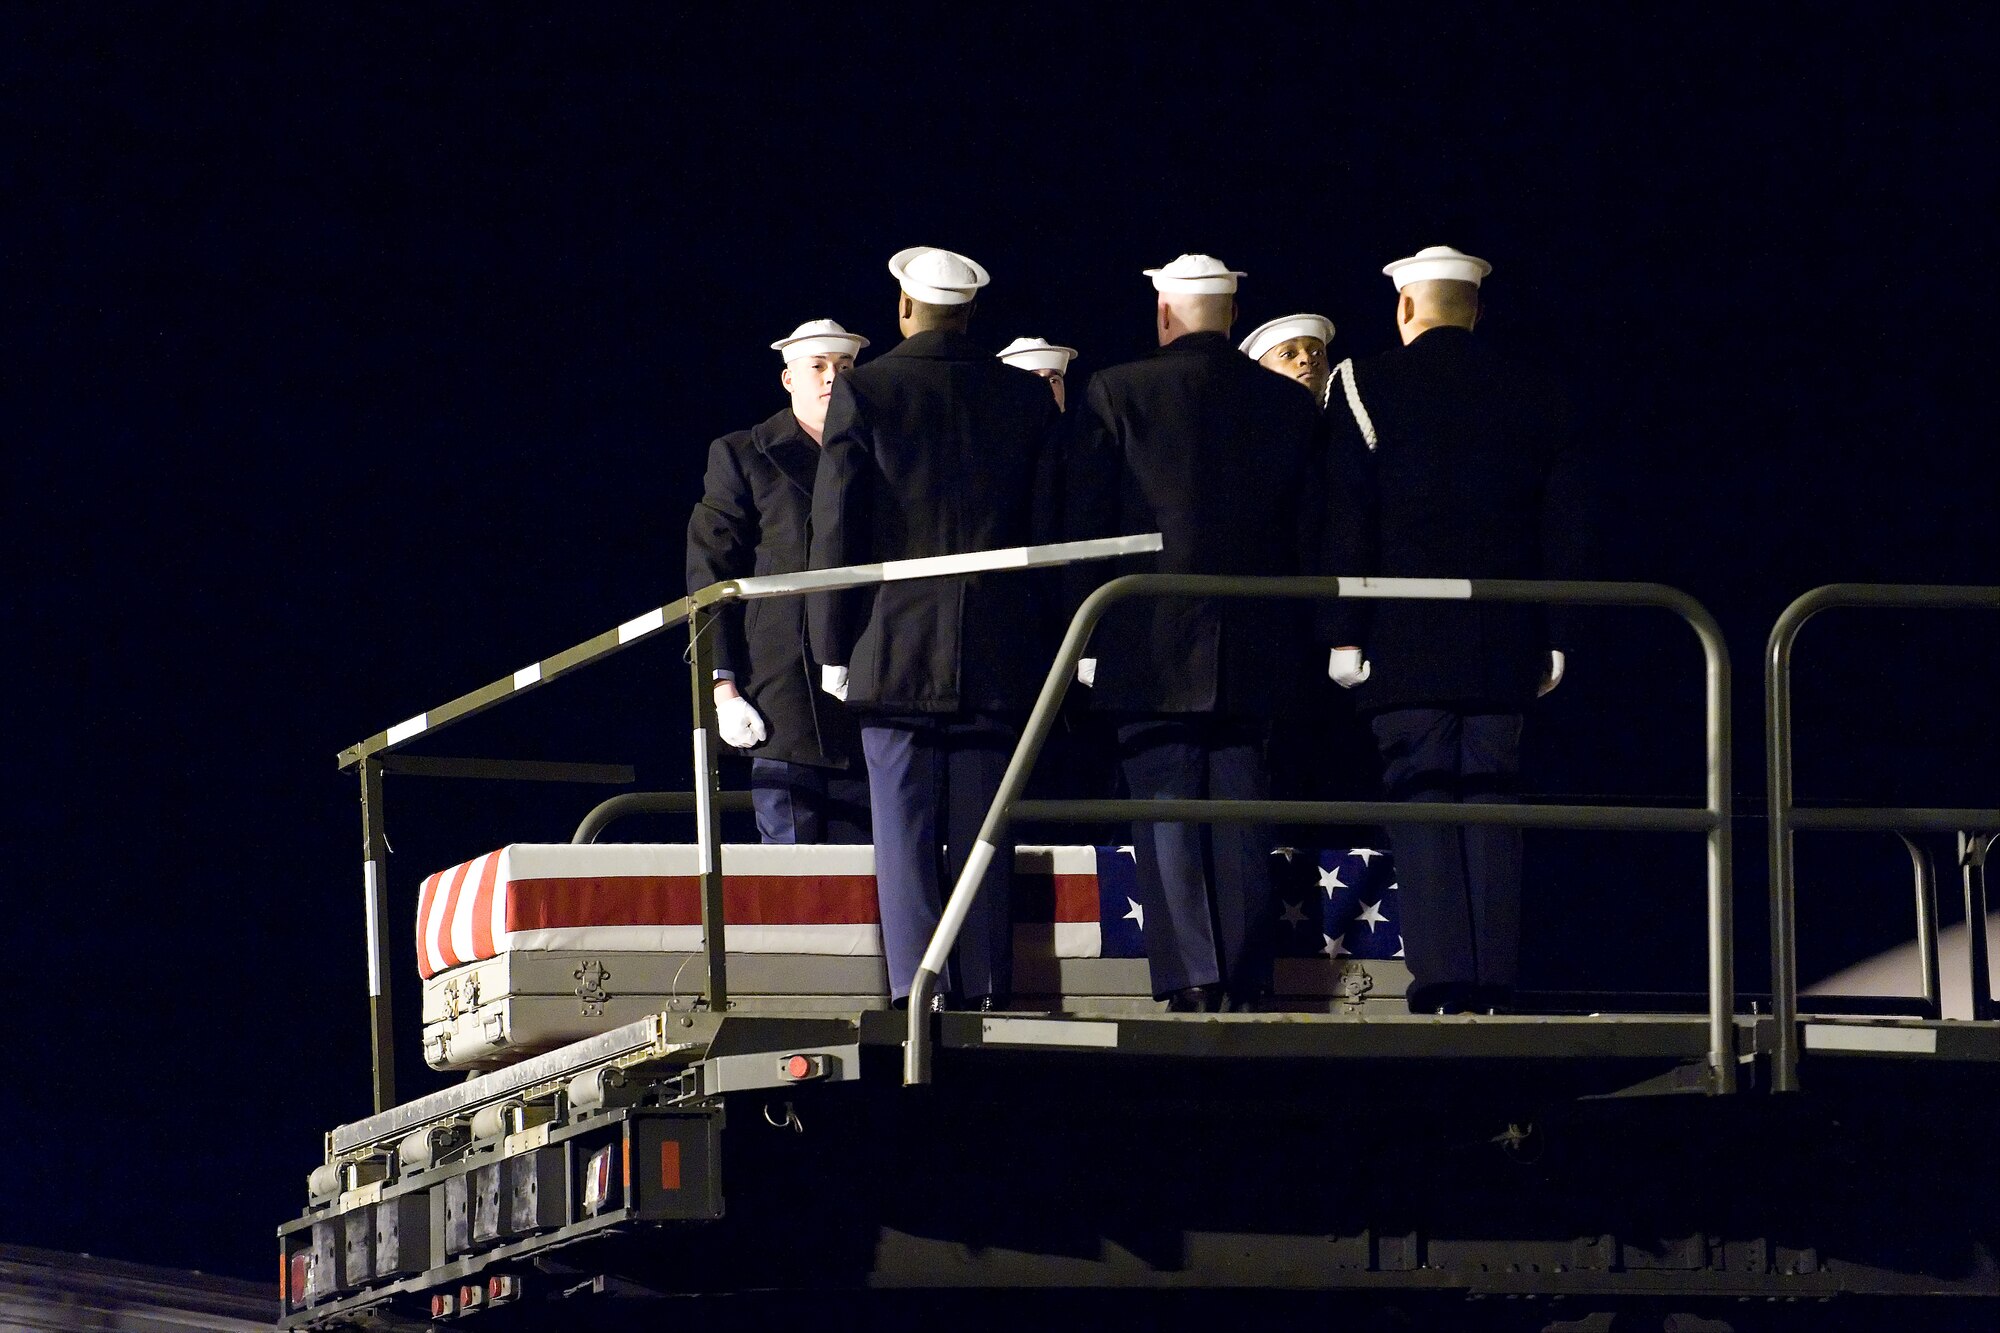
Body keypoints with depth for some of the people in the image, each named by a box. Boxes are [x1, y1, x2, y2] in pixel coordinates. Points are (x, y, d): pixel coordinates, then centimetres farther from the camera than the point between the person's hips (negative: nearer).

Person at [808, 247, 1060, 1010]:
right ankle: (986, 989, 2)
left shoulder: (863, 393, -2)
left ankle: (916, 992, -9)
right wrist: (1043, 651, 15)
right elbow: (1052, 534, 9)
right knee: (982, 833, 6)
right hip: (999, 659, 3)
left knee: (904, 832, -2)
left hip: (895, 653, -2)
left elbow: (836, 533, -3)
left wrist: (832, 650, 3)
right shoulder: (1029, 400, 6)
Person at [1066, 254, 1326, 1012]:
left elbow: (1086, 524, -3)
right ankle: (1245, 982, 2)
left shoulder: (1117, 394, -3)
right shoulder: (1290, 406, 7)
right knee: (1239, 811, 5)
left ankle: (1190, 977, -10)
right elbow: (1310, 538, 9)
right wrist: (1295, 647, 15)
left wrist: (1085, 639, 2)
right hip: (1255, 656, 3)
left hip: (1151, 650, -3)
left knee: (1164, 805, -2)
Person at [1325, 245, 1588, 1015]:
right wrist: (1553, 640, 13)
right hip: (1504, 645, 3)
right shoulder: (1533, 400, 9)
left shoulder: (1371, 388, -1)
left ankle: (1441, 979, -12)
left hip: (1406, 640, -3)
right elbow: (1562, 530, 9)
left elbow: (1349, 522, -5)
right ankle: (1493, 980, -1)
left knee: (1421, 799, -4)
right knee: (1491, 801, 5)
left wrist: (1345, 636, -3)